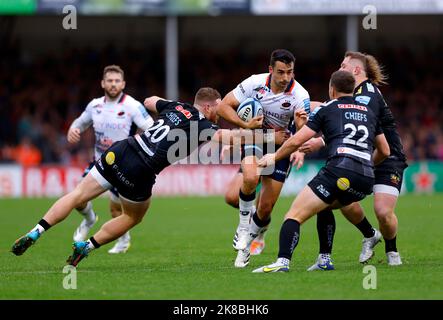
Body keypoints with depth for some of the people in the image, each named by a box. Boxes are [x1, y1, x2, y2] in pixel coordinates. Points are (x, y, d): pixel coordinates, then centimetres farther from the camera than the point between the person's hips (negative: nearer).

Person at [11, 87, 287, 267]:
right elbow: (230, 136, -18)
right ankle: (85, 248, 16)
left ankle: (35, 233, -1)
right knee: (133, 218, 23)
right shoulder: (202, 127, -3)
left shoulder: (176, 107, 16)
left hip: (118, 153, 5)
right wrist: (271, 136, -9)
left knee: (78, 196, 12)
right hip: (138, 174, -5)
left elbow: (149, 102, 36)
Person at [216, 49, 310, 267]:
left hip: (282, 145, 0)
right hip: (255, 137, 0)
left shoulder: (300, 96, -19)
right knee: (250, 178, -33)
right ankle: (243, 227, -9)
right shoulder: (255, 83, -17)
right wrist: (245, 125, -24)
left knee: (266, 207, -3)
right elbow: (224, 106, -10)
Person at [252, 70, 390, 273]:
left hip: (339, 171, -6)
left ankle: (282, 261, -29)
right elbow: (384, 151, 32)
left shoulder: (327, 109, 13)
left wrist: (274, 157, 26)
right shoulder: (368, 112, 26)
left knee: (294, 216, -6)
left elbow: (296, 141, 9)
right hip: (366, 179, 6)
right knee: (325, 205, 33)